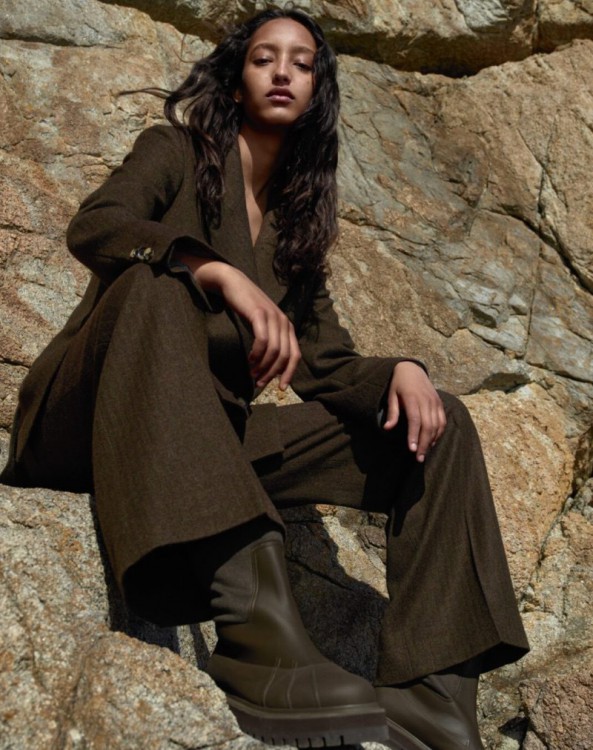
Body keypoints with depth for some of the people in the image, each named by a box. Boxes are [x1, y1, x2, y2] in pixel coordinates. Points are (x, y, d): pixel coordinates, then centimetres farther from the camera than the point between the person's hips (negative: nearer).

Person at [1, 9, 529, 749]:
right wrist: (222, 274, -31)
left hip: (212, 435, 5)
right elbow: (91, 226, -16)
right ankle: (256, 627, -48)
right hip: (96, 417, -4)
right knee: (158, 282, -35)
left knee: (434, 424, -7)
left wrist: (400, 369, -10)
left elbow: (326, 363, 12)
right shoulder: (178, 152, 6)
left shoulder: (298, 219, 18)